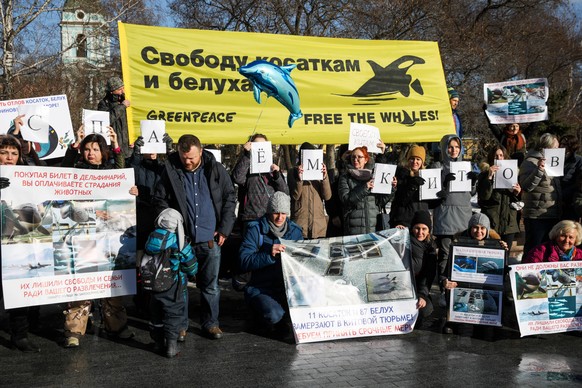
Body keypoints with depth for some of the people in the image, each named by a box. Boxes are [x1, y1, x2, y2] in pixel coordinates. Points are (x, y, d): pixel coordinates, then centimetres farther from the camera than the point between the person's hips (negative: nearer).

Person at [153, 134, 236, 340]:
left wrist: (224, 228, 0)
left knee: (210, 285, 8)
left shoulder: (216, 170, 1)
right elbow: (159, 199, 4)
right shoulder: (170, 170, -2)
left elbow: (230, 198, 6)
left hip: (210, 239, 0)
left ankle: (210, 323, 22)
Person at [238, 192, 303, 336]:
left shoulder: (295, 230, 9)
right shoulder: (255, 229, -5)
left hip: (288, 288, 4)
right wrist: (269, 254, -26)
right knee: (274, 315, -31)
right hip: (260, 289, -4)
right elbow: (244, 262, -14)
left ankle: (279, 320, 10)